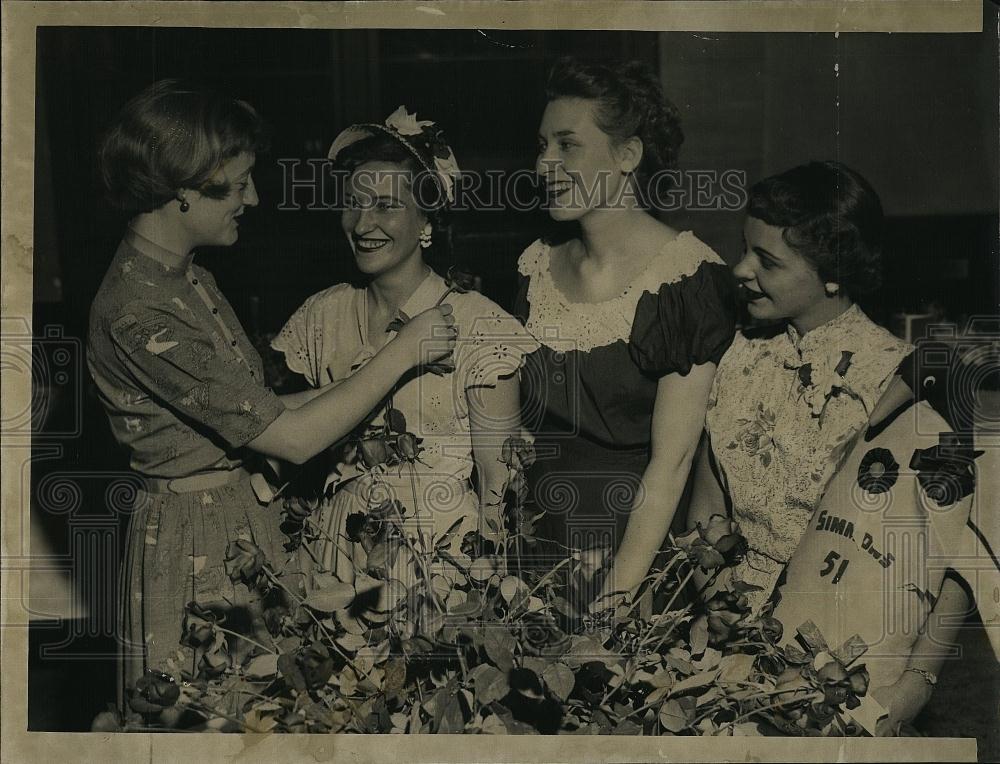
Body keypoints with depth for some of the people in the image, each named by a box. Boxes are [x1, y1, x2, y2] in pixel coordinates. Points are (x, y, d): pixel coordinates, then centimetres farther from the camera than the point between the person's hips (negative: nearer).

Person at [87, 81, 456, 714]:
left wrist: (364, 380, 5)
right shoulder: (137, 312, -24)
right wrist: (400, 355, -14)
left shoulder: (189, 279, 8)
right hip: (196, 542, -9)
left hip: (246, 524, 9)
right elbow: (293, 438, -22)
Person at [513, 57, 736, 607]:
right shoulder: (538, 266, 10)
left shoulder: (685, 273, -8)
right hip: (538, 543, 5)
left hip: (635, 549, -4)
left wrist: (616, 597, -16)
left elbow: (671, 462, -11)